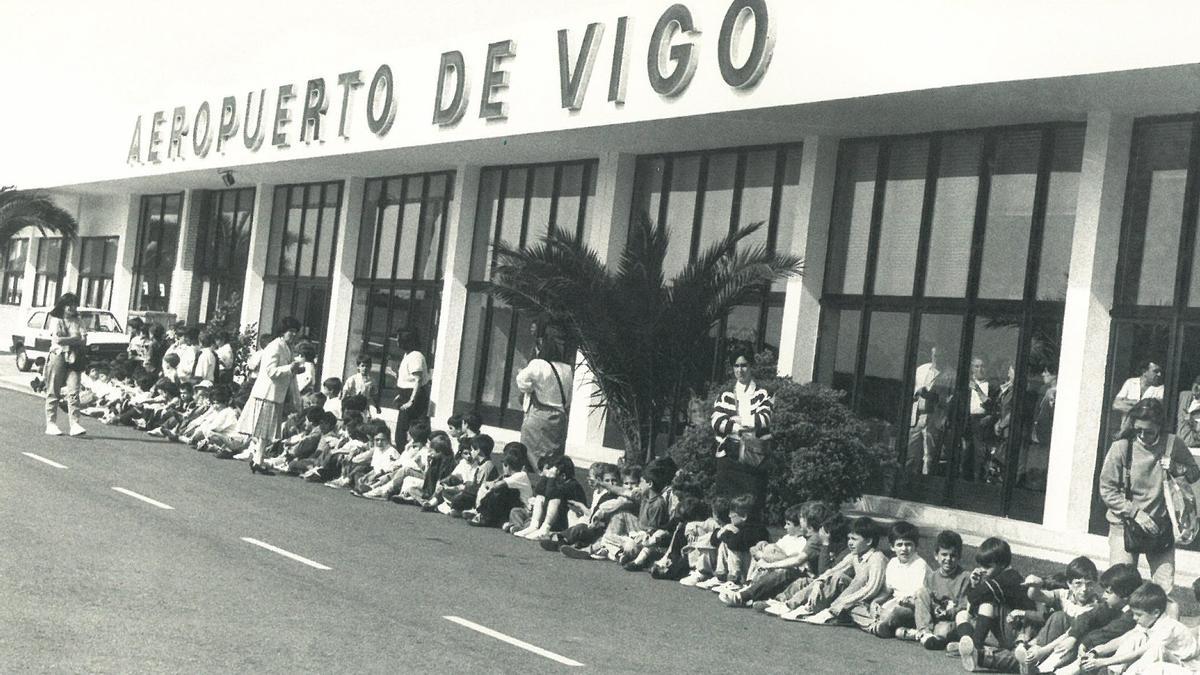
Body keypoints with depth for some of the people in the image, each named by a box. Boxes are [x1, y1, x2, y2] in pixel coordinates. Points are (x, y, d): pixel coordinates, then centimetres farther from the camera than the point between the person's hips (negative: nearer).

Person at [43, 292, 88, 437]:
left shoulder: (77, 322, 15)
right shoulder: (55, 320, 5)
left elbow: (84, 341, 3)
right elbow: (57, 339, -8)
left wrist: (65, 340, -8)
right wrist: (75, 339, -2)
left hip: (73, 360, 3)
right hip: (58, 357, -3)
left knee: (73, 392, -9)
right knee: (53, 392, 0)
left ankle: (74, 424, -13)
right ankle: (51, 424, 4)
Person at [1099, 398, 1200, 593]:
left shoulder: (1173, 444, -4)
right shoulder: (1121, 447, -10)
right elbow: (1106, 490, -7)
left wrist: (1175, 468, -12)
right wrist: (1135, 512, -16)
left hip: (1161, 526, 2)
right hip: (1125, 525, -2)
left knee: (1166, 590, 2)